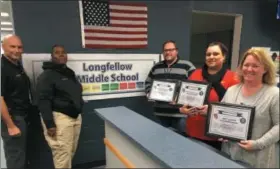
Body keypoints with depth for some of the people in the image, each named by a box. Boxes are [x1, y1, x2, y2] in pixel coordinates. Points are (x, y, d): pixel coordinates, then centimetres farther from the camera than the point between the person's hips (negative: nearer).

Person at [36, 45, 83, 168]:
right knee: (63, 153, -5)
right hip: (59, 118, -8)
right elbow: (43, 101, -15)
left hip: (75, 117, 8)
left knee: (71, 151, 15)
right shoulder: (47, 75, -8)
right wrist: (49, 124, -20)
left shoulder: (70, 73, 16)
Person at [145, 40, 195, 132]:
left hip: (180, 113, -4)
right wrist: (150, 93, 4)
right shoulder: (156, 67, 12)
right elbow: (148, 82, 21)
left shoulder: (187, 66, -3)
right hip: (161, 112, 5)